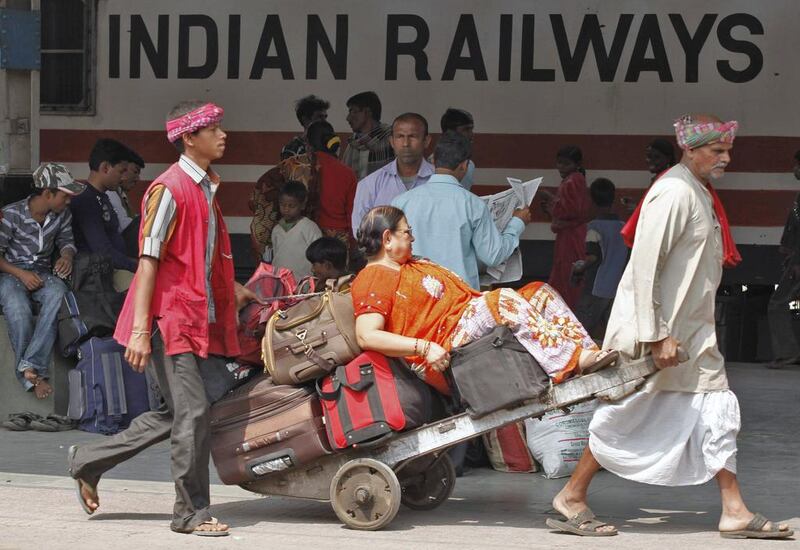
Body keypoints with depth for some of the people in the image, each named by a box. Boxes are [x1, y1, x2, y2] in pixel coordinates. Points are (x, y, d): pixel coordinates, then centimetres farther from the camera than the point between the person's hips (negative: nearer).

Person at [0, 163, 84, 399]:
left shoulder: (62, 215, 2)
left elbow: (66, 240, 17)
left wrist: (67, 256, -7)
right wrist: (21, 274, -21)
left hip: (42, 272, 4)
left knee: (58, 293, -34)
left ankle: (30, 366, -38)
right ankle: (34, 374, -28)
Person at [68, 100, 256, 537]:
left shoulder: (204, 189, 16)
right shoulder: (169, 189, -13)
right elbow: (148, 261, -17)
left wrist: (232, 290, 23)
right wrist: (140, 330, -21)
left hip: (197, 318, 9)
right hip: (170, 318, -9)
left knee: (176, 413, 13)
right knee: (192, 411, -8)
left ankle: (89, 461, 26)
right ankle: (191, 513, 1)